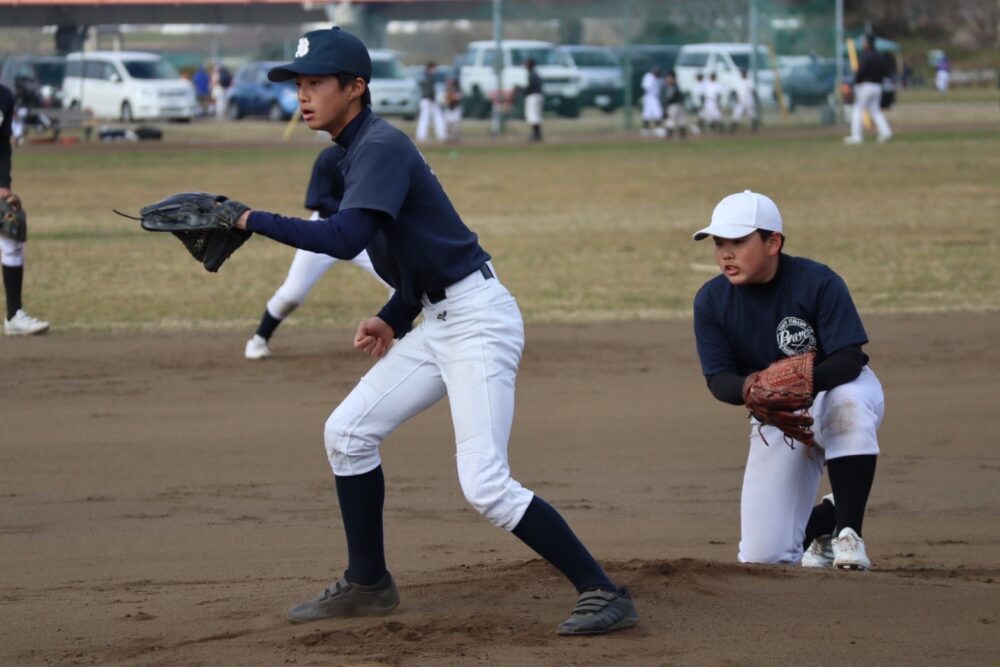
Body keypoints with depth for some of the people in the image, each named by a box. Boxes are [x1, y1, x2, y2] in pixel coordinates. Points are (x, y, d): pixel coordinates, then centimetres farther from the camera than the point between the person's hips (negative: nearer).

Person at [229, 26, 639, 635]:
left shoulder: (381, 147, -17)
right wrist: (394, 319, 12)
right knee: (347, 431, 13)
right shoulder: (355, 152, 14)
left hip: (478, 320, -10)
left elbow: (344, 238, -32)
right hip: (436, 322, 10)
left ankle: (604, 595, -13)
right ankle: (368, 584, 25)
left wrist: (254, 221, -24)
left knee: (486, 486, -17)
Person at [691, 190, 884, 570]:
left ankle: (848, 532, -29)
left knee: (847, 402, -44)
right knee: (763, 554, -8)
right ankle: (828, 516, 27)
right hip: (775, 418, 3)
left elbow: (850, 360, -27)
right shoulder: (711, 300, -12)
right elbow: (718, 379, -14)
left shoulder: (818, 282, -23)